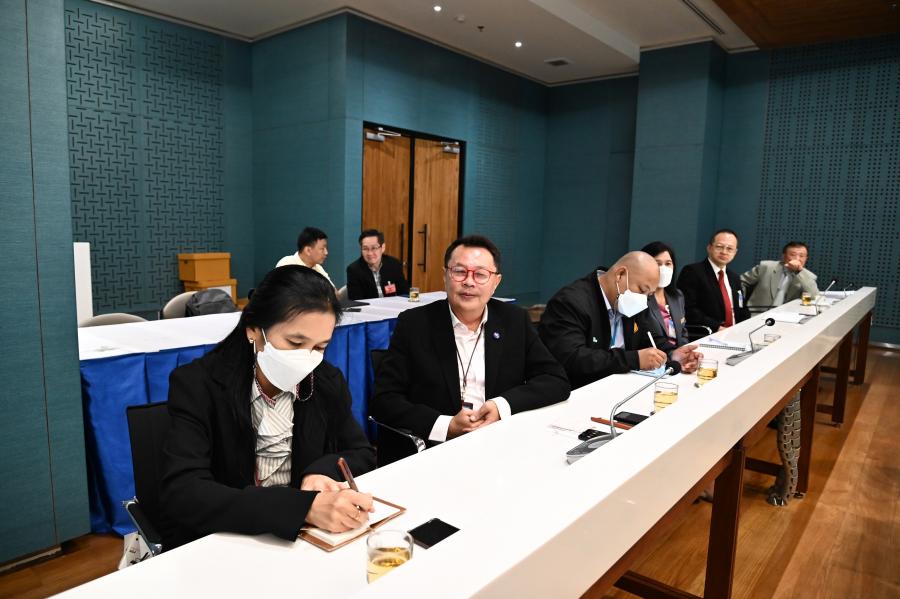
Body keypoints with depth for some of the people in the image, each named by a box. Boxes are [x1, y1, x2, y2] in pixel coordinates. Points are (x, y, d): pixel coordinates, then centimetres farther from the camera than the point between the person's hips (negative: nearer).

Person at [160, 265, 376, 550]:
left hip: (301, 539, 3)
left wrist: (322, 472, -15)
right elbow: (181, 495, -25)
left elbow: (363, 454, 7)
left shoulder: (328, 382, -4)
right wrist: (304, 507, -35)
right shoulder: (197, 385, -14)